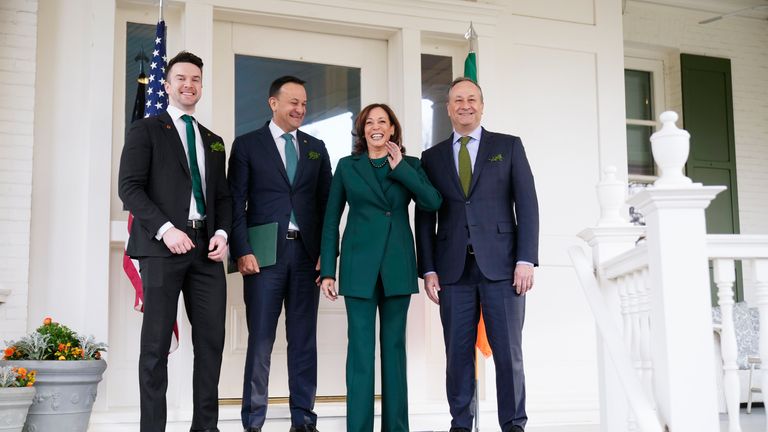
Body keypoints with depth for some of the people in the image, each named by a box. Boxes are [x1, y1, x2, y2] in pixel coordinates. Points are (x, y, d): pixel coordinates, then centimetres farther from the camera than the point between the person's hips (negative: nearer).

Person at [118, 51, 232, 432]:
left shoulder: (213, 141, 22)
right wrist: (165, 228, -16)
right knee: (157, 342, -2)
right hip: (162, 245, -5)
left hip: (206, 248, 5)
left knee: (211, 339, 1)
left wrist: (222, 233, 0)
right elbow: (129, 187, -4)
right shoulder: (145, 130, 6)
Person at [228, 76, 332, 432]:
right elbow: (236, 203, -1)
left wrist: (326, 252, 2)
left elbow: (325, 203, 12)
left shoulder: (316, 148, 14)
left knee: (304, 339, 7)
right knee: (261, 339, 0)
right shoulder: (247, 145, 5)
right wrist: (242, 251, -10)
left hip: (307, 253, 3)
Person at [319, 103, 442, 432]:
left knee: (394, 346, 7)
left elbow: (432, 203, -8)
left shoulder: (409, 165, 9)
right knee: (360, 347, -3)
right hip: (359, 265, -1)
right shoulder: (347, 166, 7)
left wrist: (400, 168, -8)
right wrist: (328, 270, -1)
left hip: (398, 266, 1)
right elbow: (331, 220, 6)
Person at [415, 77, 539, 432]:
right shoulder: (432, 158, 14)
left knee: (508, 351, -1)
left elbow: (527, 204, 3)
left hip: (501, 264, -1)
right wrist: (428, 270, 2)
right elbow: (424, 219, 11)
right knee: (458, 352, 3)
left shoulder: (508, 147, 9)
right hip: (453, 268, 2)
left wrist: (526, 260, -7)